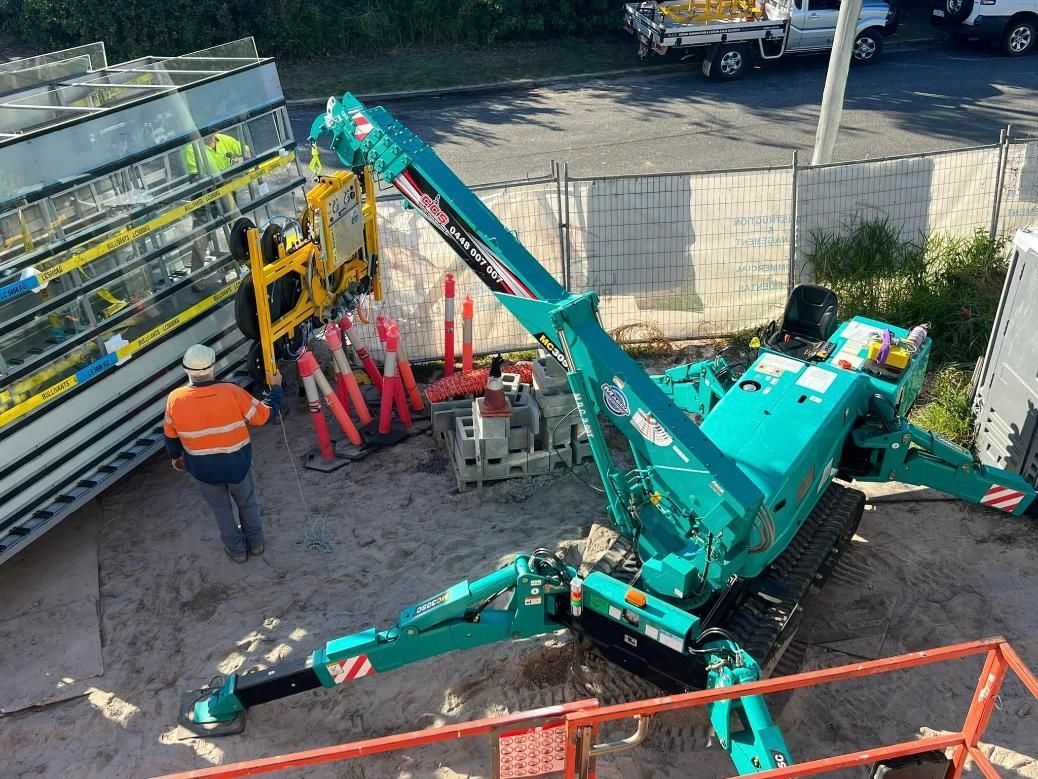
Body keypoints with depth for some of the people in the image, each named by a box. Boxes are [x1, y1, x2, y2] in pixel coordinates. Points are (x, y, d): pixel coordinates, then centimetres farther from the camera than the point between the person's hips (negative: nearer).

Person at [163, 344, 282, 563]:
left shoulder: (175, 399, -17)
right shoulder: (231, 392, -24)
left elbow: (171, 436, 0)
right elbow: (266, 415, -13)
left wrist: (175, 456, 20)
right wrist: (275, 388, 3)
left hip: (203, 468, 1)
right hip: (236, 463, -1)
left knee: (221, 508, 24)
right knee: (247, 502, 25)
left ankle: (237, 549, 40)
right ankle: (255, 542, 43)